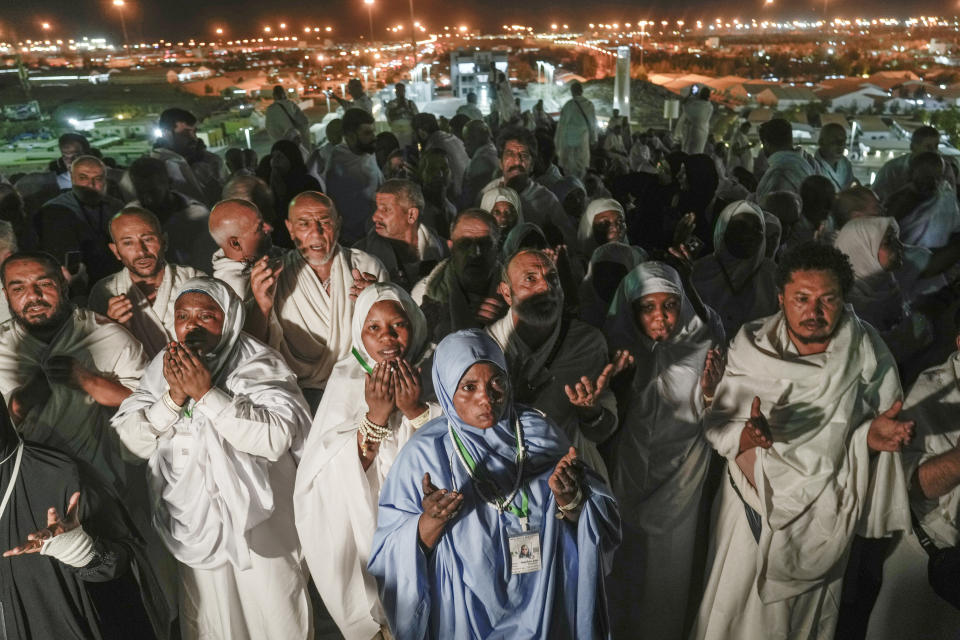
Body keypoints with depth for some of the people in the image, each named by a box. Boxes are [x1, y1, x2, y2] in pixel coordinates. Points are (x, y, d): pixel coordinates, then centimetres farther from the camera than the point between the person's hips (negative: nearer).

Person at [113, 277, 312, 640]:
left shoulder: (260, 364, -12)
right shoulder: (163, 367, 2)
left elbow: (277, 437, -27)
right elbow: (129, 443, -6)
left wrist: (207, 394, -25)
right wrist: (173, 397, -20)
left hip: (257, 524, -4)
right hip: (194, 527, 4)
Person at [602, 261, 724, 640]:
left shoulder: (702, 345, -12)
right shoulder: (618, 343, -11)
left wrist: (709, 392, -26)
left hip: (680, 474, 0)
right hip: (627, 471, 0)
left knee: (672, 562, 16)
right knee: (625, 560, 17)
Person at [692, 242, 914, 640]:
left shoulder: (868, 353, -14)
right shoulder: (751, 348, -15)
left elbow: (880, 431, -4)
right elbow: (716, 427, -16)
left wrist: (873, 435, -26)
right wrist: (749, 435, -36)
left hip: (825, 514, 1)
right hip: (756, 505, 0)